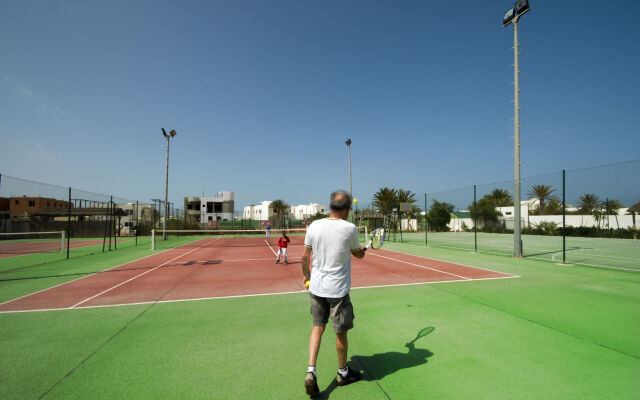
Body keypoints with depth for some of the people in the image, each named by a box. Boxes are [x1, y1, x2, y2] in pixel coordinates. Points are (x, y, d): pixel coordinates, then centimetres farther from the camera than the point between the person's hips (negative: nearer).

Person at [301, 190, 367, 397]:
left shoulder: (314, 226, -5)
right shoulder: (350, 229, -14)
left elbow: (305, 256, 3)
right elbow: (358, 254, 3)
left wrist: (306, 275, 20)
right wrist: (363, 249, 26)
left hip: (316, 287, 4)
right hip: (337, 290, -3)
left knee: (318, 327, 19)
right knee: (341, 332, 15)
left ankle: (310, 372, 12)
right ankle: (343, 373, 35)